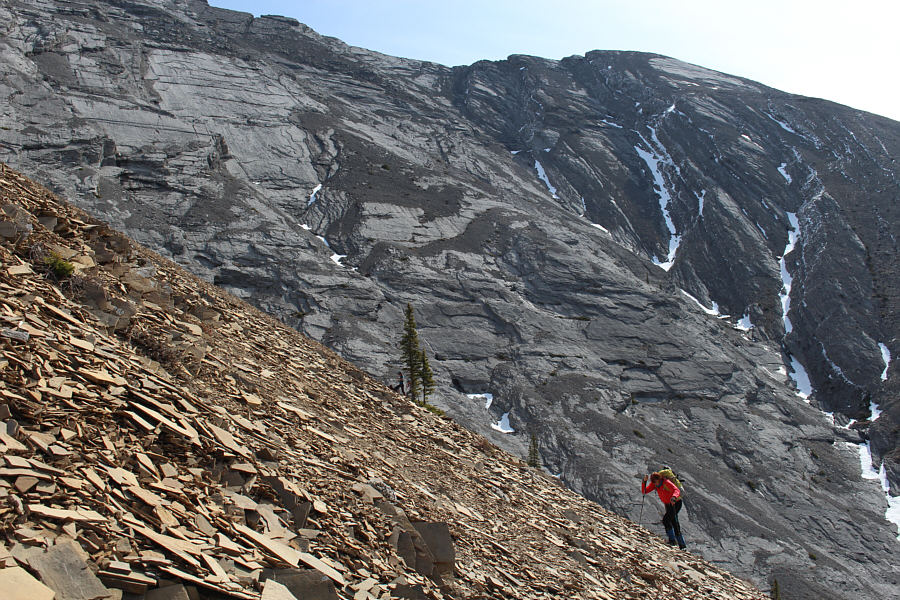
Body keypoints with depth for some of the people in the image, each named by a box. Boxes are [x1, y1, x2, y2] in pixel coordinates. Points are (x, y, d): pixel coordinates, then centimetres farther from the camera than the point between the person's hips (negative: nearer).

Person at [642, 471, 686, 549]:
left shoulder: (666, 482, -28)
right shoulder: (654, 484, -8)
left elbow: (677, 490, -40)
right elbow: (644, 491, -8)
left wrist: (673, 497, -61)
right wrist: (644, 482, -25)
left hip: (676, 503, -8)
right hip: (668, 504, 8)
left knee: (665, 520, -20)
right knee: (674, 523, 9)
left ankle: (672, 539, -11)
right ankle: (682, 544, 17)